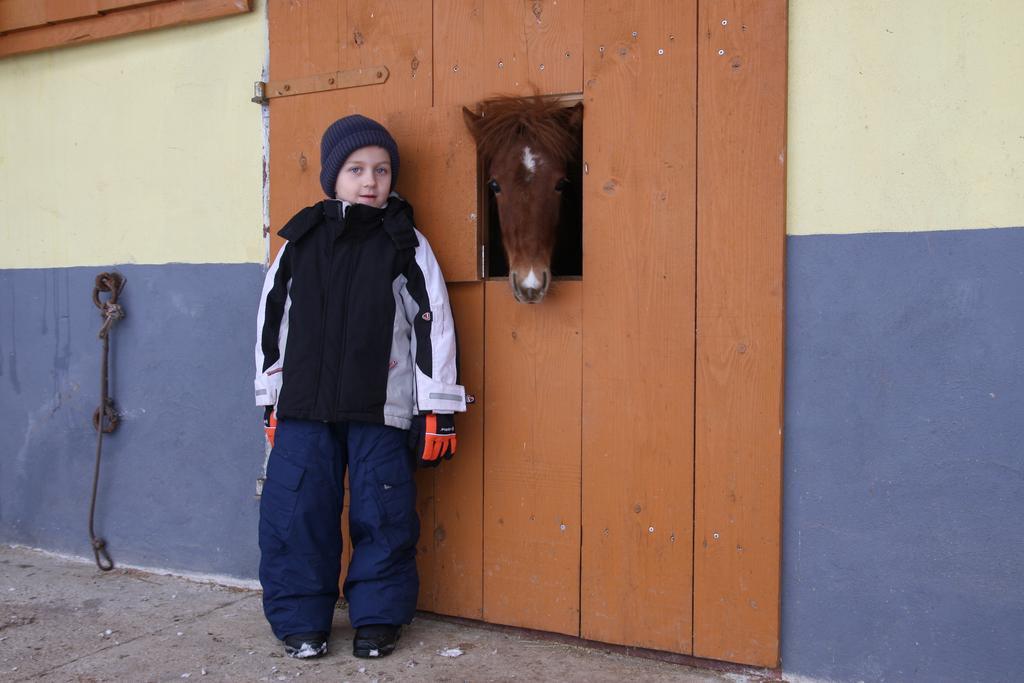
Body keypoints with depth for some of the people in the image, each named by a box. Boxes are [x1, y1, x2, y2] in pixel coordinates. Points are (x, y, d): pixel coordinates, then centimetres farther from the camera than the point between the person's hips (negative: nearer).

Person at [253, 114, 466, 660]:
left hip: (382, 409, -2)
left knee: (382, 514, 4)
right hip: (304, 407, 2)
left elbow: (434, 324, -2)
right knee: (294, 511, 3)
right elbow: (271, 321, 12)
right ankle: (301, 619, 21)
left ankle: (378, 616, 23)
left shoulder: (405, 243, 0)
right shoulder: (300, 241, 7)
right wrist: (272, 400, 11)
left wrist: (438, 410, -4)